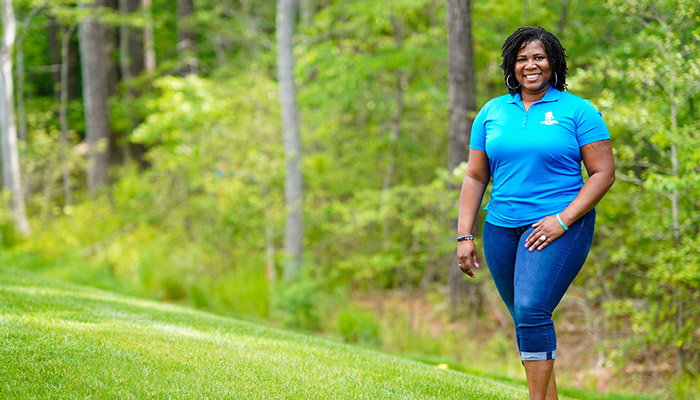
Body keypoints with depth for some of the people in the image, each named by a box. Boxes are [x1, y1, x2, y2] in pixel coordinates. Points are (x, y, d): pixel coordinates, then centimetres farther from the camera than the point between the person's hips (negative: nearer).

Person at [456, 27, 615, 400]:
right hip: (501, 228, 5)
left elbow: (603, 173, -4)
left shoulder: (577, 110, 0)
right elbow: (475, 177, 13)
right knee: (526, 319, 8)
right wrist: (464, 235, 4)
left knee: (532, 310, -20)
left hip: (560, 228, -5)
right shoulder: (491, 113, 11)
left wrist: (563, 220, -14)